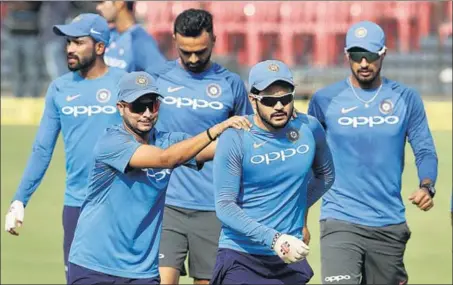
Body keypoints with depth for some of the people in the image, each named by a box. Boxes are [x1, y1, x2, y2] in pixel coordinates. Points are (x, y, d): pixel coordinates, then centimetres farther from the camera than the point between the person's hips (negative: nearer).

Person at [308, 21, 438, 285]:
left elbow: (425, 151, 4)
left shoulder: (406, 99, 4)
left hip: (390, 226, 2)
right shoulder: (324, 100, 1)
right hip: (340, 222, -2)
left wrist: (426, 187, -17)